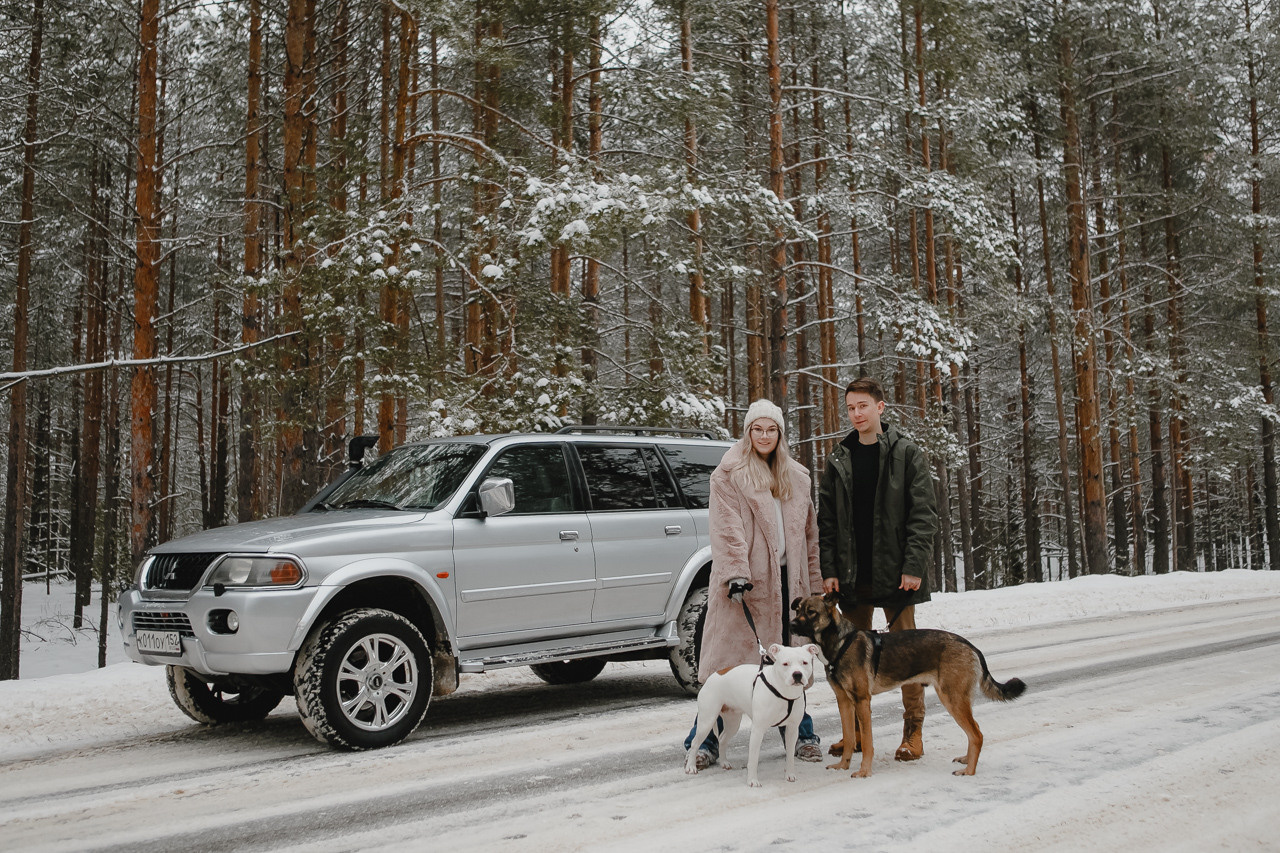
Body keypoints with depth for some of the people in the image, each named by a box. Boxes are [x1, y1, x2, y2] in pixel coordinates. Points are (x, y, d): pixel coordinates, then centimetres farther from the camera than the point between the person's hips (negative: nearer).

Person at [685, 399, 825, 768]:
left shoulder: (796, 477, 18)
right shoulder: (729, 473, 1)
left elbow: (810, 532, 19)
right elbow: (728, 527, -9)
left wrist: (815, 582, 15)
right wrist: (736, 572, -19)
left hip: (787, 579, 5)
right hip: (744, 582, -4)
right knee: (729, 659, -5)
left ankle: (801, 734, 22)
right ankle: (705, 739, 2)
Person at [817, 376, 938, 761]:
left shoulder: (907, 453, -1)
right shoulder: (838, 460, 10)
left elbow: (924, 513, -5)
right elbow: (826, 520, 8)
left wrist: (913, 566, -14)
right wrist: (828, 570, -1)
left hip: (895, 573, -3)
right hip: (852, 575, 4)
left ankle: (913, 732, 14)